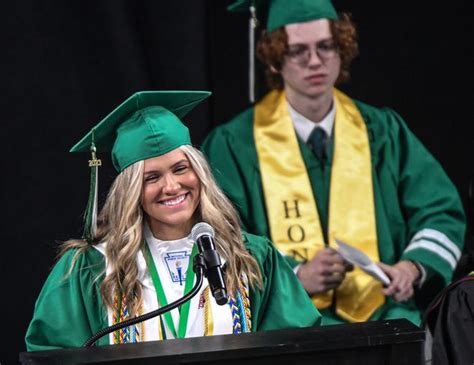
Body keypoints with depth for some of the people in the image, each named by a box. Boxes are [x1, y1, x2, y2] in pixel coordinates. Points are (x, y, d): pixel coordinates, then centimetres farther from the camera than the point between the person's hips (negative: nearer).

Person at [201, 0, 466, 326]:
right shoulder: (234, 146, 4)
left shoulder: (384, 133, 13)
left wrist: (412, 267, -12)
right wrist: (298, 276, -20)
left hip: (381, 313, 3)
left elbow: (441, 213, 11)